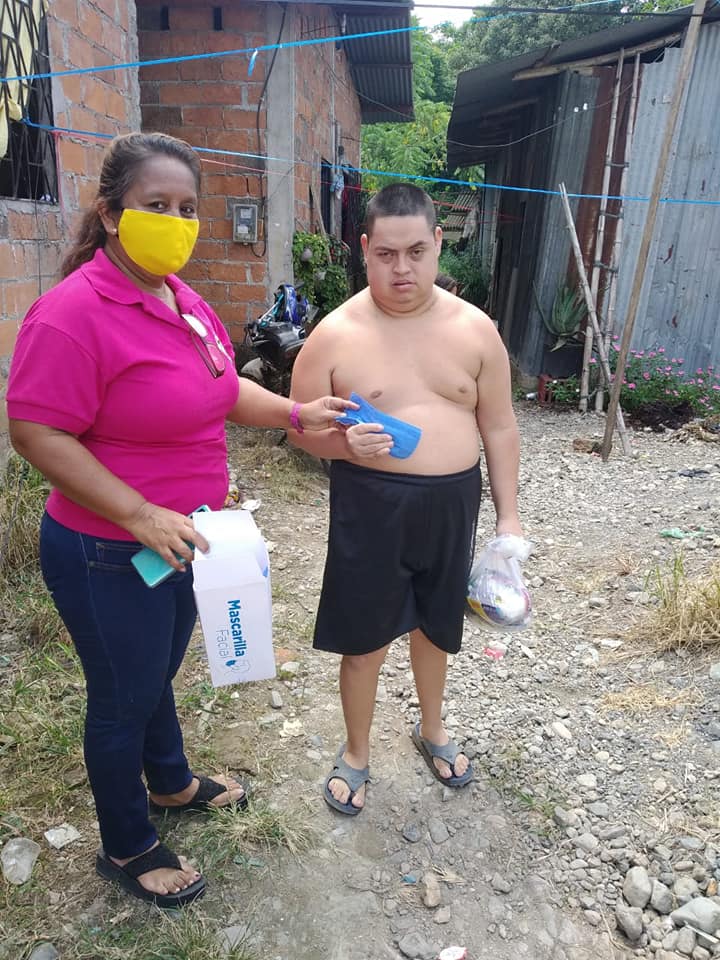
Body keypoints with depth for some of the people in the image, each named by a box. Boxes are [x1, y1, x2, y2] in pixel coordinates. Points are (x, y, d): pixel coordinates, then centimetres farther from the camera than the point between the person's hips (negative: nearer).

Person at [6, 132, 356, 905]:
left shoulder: (182, 299, 4)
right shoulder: (74, 311, -22)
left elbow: (222, 389, 13)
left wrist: (296, 413, 0)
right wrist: (140, 516, -29)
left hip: (178, 540, 8)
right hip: (109, 557, -8)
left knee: (158, 673, 27)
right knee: (124, 696, 13)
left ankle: (171, 783, 54)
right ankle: (125, 848, 39)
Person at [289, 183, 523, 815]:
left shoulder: (474, 329, -2)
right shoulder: (335, 334, -8)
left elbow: (499, 427, 3)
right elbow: (301, 428, -2)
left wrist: (508, 515, 2)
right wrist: (345, 443, -23)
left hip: (452, 503, 3)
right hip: (371, 506, -2)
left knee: (435, 624, 21)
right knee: (366, 637, 9)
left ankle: (432, 730, 50)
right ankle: (356, 753, 37)